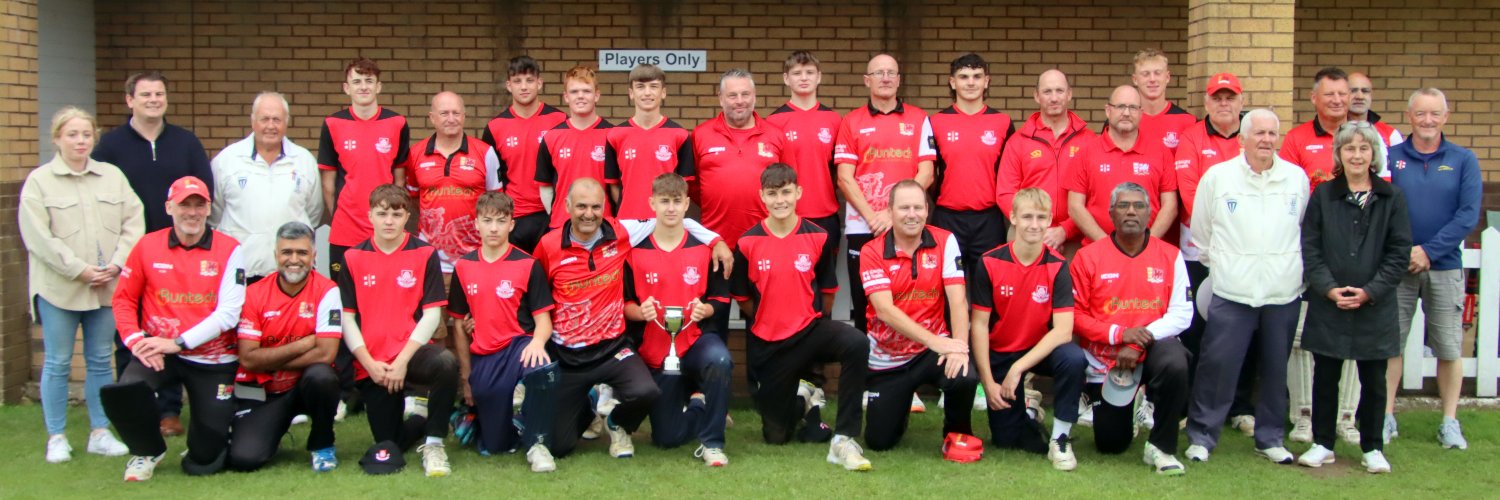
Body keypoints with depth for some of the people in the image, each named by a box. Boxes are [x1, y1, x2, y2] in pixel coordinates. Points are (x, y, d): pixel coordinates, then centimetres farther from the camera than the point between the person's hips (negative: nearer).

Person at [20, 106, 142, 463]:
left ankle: (100, 433, 17)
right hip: (58, 287, -3)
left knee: (100, 361, 9)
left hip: (107, 287, 3)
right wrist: (79, 269, -15)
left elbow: (133, 223, 4)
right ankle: (56, 438, 12)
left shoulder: (113, 176, 10)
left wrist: (116, 265, -9)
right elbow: (37, 236, -9)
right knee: (57, 363, 3)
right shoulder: (39, 181, -1)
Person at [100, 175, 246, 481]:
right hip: (159, 352, 2)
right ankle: (148, 452, 2)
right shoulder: (148, 246, 1)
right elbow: (123, 299, 5)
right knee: (122, 392, -31)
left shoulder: (229, 250, -7)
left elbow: (228, 314, -13)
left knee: (204, 462, -3)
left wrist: (178, 343, -19)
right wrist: (137, 341, -11)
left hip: (213, 360, -2)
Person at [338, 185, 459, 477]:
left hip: (411, 353, -2)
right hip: (372, 363, 2)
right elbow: (346, 318, 3)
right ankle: (420, 423, 37)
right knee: (387, 443, 2)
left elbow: (432, 314, -5)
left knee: (446, 363, -37)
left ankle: (433, 444, -16)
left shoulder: (424, 254, -1)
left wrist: (403, 360, -15)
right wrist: (369, 363, -9)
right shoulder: (353, 258, 5)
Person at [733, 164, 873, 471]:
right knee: (776, 436, 7)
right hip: (767, 343, 0)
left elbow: (826, 290, 7)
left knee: (857, 343, -35)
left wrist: (805, 319, 7)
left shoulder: (817, 237, -4)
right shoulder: (747, 244, -6)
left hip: (809, 330, 0)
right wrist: (770, 320, 7)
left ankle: (844, 439, -27)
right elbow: (743, 299, 6)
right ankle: (800, 402, 44)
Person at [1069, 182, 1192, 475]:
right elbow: (1075, 315, -10)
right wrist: (1119, 333, -23)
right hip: (1105, 358, 0)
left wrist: (1140, 342, -21)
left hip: (1153, 347, 0)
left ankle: (1160, 448, -16)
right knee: (1111, 445, 5)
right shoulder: (1087, 257, -7)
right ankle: (1121, 412, 43)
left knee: (1174, 364, -38)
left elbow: (1182, 313, -10)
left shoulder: (1170, 256, -3)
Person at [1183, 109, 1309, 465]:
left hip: (1284, 295, 2)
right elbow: (1201, 233, 7)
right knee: (1217, 365, -3)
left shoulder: (1297, 178, 6)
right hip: (1231, 294, -2)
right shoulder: (1218, 176, 0)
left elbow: (1307, 230, 17)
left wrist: (1292, 267, 17)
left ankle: (1270, 437, 23)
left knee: (1276, 370, 10)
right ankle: (1201, 435, 9)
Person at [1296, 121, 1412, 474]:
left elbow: (1400, 253, -1)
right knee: (1325, 376, 7)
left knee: (1373, 380, 7)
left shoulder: (1392, 198, 2)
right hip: (1327, 305, 1)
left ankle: (1372, 448, 20)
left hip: (1375, 307, 0)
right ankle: (1323, 444, 20)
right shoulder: (1323, 195, 4)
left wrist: (1370, 291, -11)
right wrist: (1329, 288, -12)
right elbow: (1309, 248, 0)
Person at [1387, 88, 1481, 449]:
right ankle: (1386, 417, 14)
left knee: (1449, 348, 5)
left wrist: (1429, 251, -14)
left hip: (1444, 267, 0)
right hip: (1397, 266, 0)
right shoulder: (1391, 157, 1)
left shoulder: (1463, 161, 3)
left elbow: (1468, 215, -5)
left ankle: (1450, 422, 16)